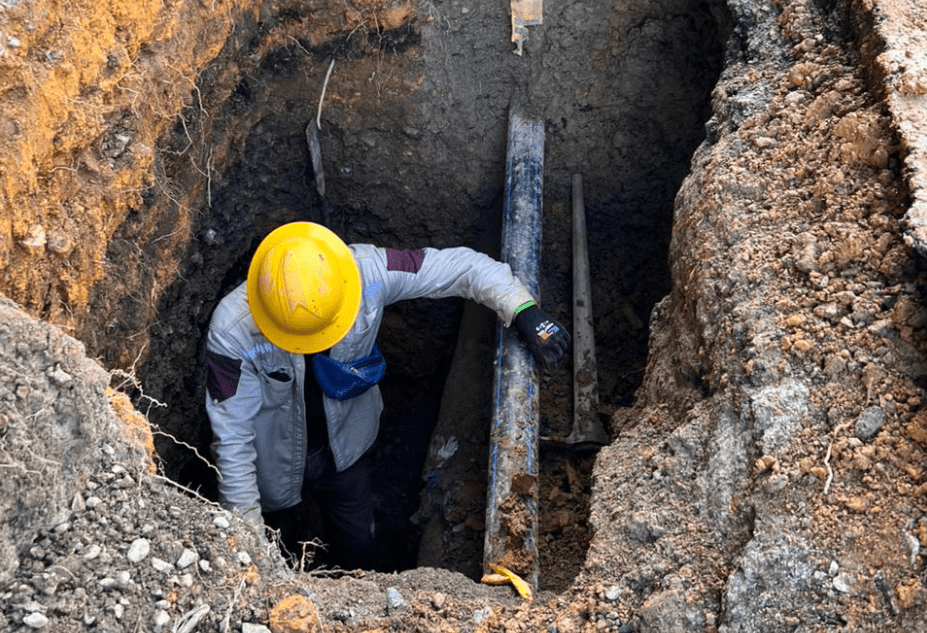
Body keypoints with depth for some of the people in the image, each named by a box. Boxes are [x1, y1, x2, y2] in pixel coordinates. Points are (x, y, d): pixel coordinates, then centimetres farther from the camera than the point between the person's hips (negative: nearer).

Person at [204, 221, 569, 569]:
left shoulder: (366, 271, -32)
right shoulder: (232, 332, -37)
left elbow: (461, 266, -22)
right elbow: (233, 438, -29)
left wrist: (525, 313, -35)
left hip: (343, 446, 3)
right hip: (272, 463, -2)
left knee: (357, 550, 22)